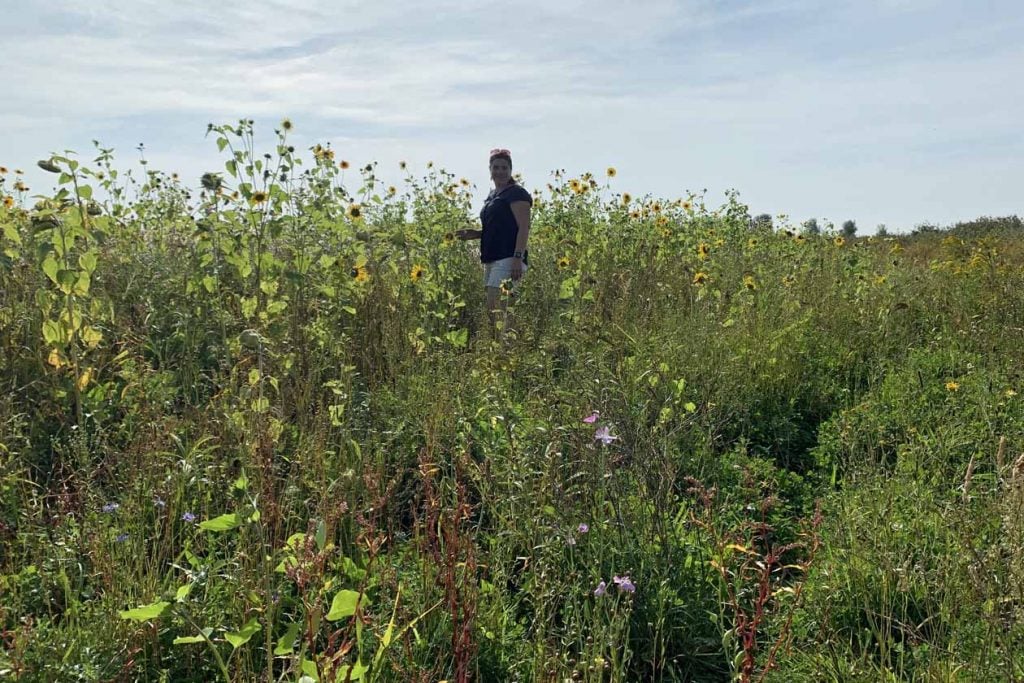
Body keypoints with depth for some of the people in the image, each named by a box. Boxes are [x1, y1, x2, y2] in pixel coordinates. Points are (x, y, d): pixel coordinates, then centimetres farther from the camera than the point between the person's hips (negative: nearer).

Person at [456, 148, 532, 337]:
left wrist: (518, 258, -23)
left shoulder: (517, 193, -5)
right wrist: (475, 234, 12)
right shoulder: (492, 195, 21)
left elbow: (524, 227, -13)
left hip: (508, 259, -9)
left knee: (494, 309, -18)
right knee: (495, 309, 8)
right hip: (492, 260, 9)